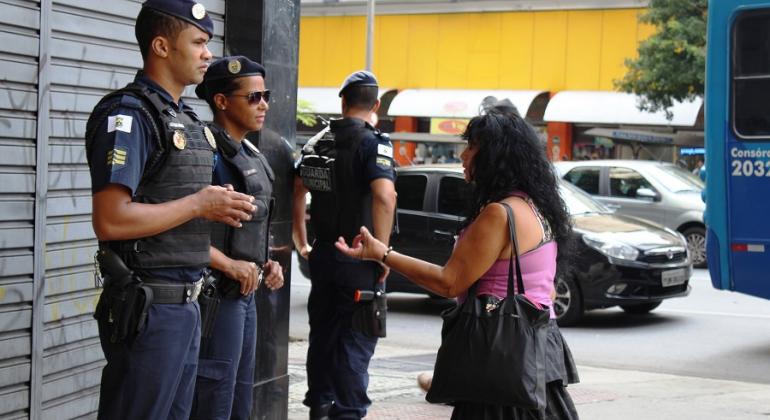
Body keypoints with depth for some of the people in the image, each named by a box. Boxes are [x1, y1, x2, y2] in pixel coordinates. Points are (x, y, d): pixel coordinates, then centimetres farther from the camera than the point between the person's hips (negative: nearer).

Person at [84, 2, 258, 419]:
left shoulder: (185, 118, 16)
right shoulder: (128, 116, -13)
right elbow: (110, 221, -23)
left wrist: (220, 208, 5)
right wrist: (198, 204, -16)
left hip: (185, 303, 9)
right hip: (147, 306, -9)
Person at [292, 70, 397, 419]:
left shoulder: (318, 143, 9)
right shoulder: (372, 143, -13)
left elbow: (297, 190, 16)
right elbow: (384, 195, -27)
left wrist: (302, 242, 22)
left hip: (323, 255, 6)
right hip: (359, 260, -6)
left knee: (323, 334, 17)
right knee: (356, 342, 0)